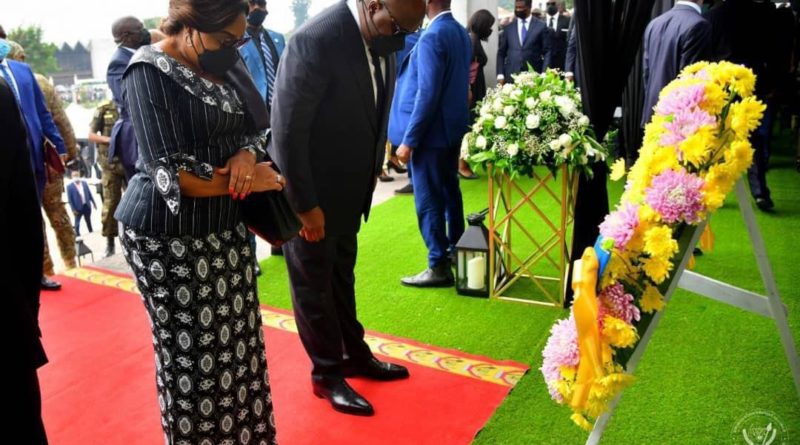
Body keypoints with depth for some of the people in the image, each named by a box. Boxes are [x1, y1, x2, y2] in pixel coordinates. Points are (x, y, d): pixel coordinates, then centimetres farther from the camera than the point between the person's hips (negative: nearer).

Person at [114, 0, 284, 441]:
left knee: (235, 341, 16)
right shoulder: (150, 71, -15)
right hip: (171, 237, -7)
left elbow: (251, 130, 10)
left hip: (224, 229, 8)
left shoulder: (215, 67, 9)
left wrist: (246, 156, -13)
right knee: (193, 352, 7)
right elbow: (173, 174, -23)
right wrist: (248, 181, -14)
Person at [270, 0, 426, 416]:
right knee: (313, 281, 10)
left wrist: (374, 169, 8)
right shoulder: (315, 41, -27)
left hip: (350, 185, 7)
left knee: (341, 273, 22)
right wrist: (305, 205, -19)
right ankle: (327, 374, 28)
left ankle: (354, 354, 39)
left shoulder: (381, 37, -4)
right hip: (309, 188, -7)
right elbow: (287, 132, -24)